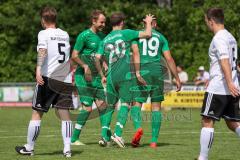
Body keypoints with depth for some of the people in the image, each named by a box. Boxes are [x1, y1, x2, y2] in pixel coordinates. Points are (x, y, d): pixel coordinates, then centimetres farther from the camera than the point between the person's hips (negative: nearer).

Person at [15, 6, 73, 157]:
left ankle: (29, 148, 13)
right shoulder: (65, 35, 15)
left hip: (48, 78, -5)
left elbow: (43, 51, -21)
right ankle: (67, 149, -5)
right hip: (65, 79, 5)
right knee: (65, 114, 3)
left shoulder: (44, 33, -2)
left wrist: (38, 69, -33)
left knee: (37, 113, 5)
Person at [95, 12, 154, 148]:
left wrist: (102, 75, 16)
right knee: (125, 104, -5)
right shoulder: (125, 33, 0)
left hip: (111, 77, 5)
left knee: (110, 106, 14)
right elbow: (147, 34, -5)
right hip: (125, 76, -5)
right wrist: (149, 23, 13)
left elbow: (97, 58, 6)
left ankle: (105, 136, 6)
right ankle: (117, 133, -21)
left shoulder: (105, 40, 13)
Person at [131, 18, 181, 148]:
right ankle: (154, 141, 3)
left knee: (137, 103, 4)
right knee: (156, 106, 7)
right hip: (157, 71, 1)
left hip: (142, 73, -1)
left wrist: (137, 72, -15)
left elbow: (136, 53, -8)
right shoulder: (161, 37, 13)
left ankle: (138, 127, -26)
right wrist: (177, 78, 11)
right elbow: (169, 59, 7)